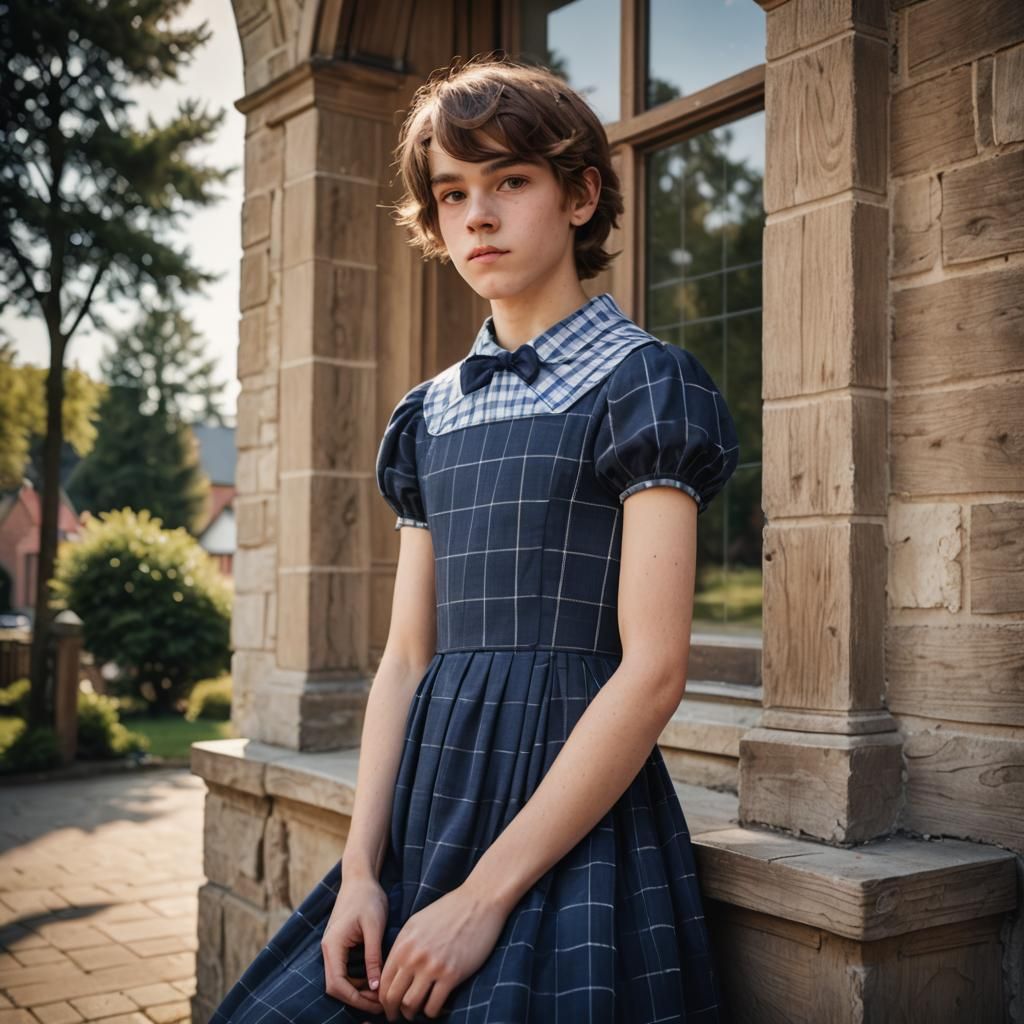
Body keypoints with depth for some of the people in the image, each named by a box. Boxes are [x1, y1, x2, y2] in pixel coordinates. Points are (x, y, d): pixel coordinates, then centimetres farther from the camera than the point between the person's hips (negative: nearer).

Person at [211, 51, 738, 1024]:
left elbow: (652, 671, -13)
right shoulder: (430, 413, 12)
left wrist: (486, 896, -16)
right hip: (429, 800, 5)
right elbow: (406, 658, 9)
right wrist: (360, 871, -3)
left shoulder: (643, 384, -6)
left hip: (574, 811, -5)